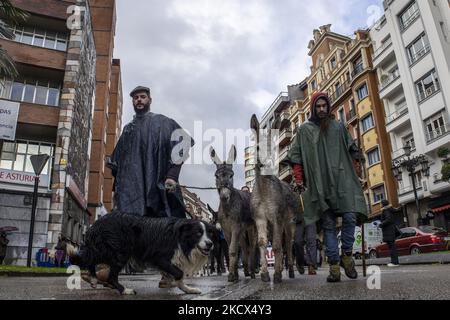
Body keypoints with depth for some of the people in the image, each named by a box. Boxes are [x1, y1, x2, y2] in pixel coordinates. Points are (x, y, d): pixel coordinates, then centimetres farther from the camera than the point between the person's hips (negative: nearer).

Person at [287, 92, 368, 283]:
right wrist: (299, 179, -1)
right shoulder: (304, 129, 10)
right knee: (328, 225, 0)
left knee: (350, 218, -11)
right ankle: (334, 265, 4)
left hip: (342, 180, 1)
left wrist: (356, 173, 11)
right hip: (319, 184, -1)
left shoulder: (339, 127, 16)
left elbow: (352, 151, 19)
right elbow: (295, 156, 7)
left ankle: (346, 255, 10)